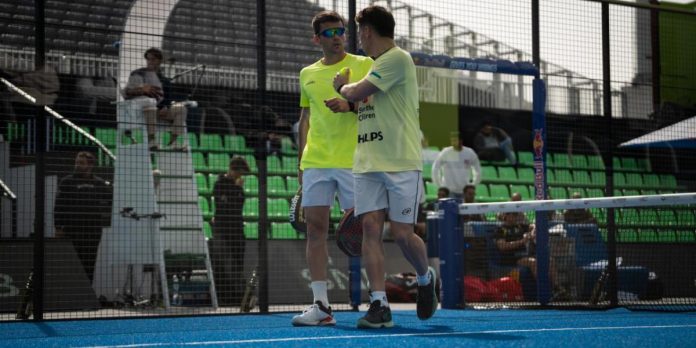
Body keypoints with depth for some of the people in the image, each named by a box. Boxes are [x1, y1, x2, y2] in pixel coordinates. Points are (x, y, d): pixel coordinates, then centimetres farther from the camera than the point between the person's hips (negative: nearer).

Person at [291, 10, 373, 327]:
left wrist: (349, 105, -21)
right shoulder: (307, 74, 17)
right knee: (315, 229, -1)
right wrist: (300, 162, 16)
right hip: (315, 162, 4)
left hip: (353, 160, -4)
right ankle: (321, 305, 0)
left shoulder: (363, 65, 4)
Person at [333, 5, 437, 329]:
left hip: (401, 162, -8)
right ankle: (379, 304, -7)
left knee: (402, 233, -6)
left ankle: (426, 278, 25)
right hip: (367, 164, 8)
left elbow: (357, 92, -12)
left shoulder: (397, 58, -8)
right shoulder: (375, 64, 20)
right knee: (370, 227, -6)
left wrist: (343, 86, 7)